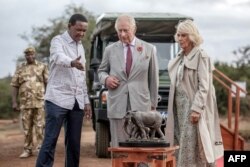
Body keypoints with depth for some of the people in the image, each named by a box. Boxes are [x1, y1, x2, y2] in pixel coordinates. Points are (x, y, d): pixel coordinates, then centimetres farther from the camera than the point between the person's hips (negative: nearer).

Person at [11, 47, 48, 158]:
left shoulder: (42, 67, 6)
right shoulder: (20, 69, 10)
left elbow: (48, 83, 3)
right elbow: (15, 86, 7)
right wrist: (14, 102, -1)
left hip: (40, 102, -2)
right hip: (25, 103, 2)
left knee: (40, 127, -4)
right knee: (27, 128, 5)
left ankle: (41, 149, 1)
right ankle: (27, 150, 12)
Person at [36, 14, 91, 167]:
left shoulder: (80, 46, 18)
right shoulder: (58, 41, -4)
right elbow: (59, 57, -28)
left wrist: (86, 101, 17)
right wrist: (72, 62, -49)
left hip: (77, 102, 7)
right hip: (58, 100, -7)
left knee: (74, 143, 7)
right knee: (50, 140, -9)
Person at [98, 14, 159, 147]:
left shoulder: (149, 49, 7)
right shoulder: (110, 50, 10)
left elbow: (153, 78, 10)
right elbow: (101, 70, 22)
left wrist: (153, 104, 9)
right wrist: (106, 78, -3)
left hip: (140, 106, -1)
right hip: (117, 105, 1)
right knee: (118, 146, 0)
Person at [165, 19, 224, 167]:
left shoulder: (201, 56, -8)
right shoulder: (180, 58, 15)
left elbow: (203, 86, -14)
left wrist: (196, 109, -21)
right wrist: (173, 107, 13)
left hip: (193, 106, -7)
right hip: (179, 106, 7)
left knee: (193, 147, -9)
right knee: (182, 145, 6)